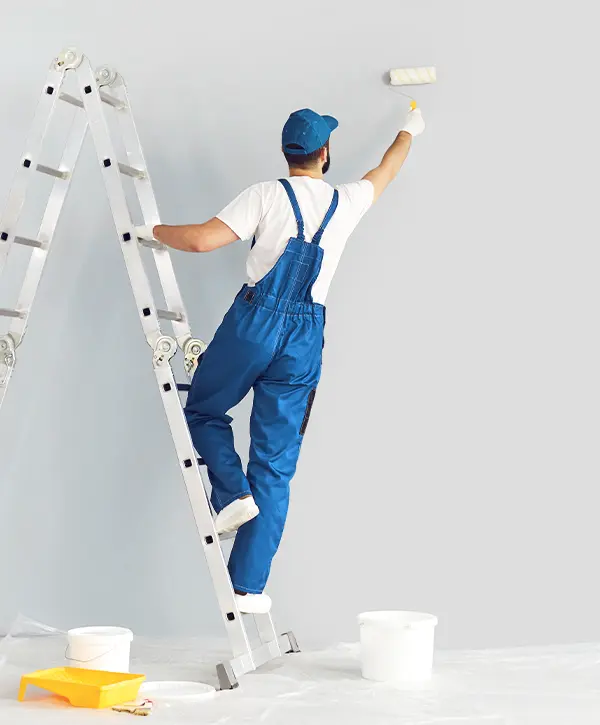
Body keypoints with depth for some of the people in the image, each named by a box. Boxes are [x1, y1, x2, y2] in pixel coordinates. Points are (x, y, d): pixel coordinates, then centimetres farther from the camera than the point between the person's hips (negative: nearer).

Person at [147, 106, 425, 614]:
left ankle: (233, 494, 0)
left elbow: (203, 239, -12)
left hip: (255, 322, -2)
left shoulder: (267, 195, -3)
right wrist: (410, 130, 48)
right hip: (306, 335, 3)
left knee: (203, 411, 24)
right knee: (276, 467, 5)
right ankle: (250, 587, 5)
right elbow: (386, 170, 29)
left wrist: (155, 232, 6)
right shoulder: (347, 202, 8)